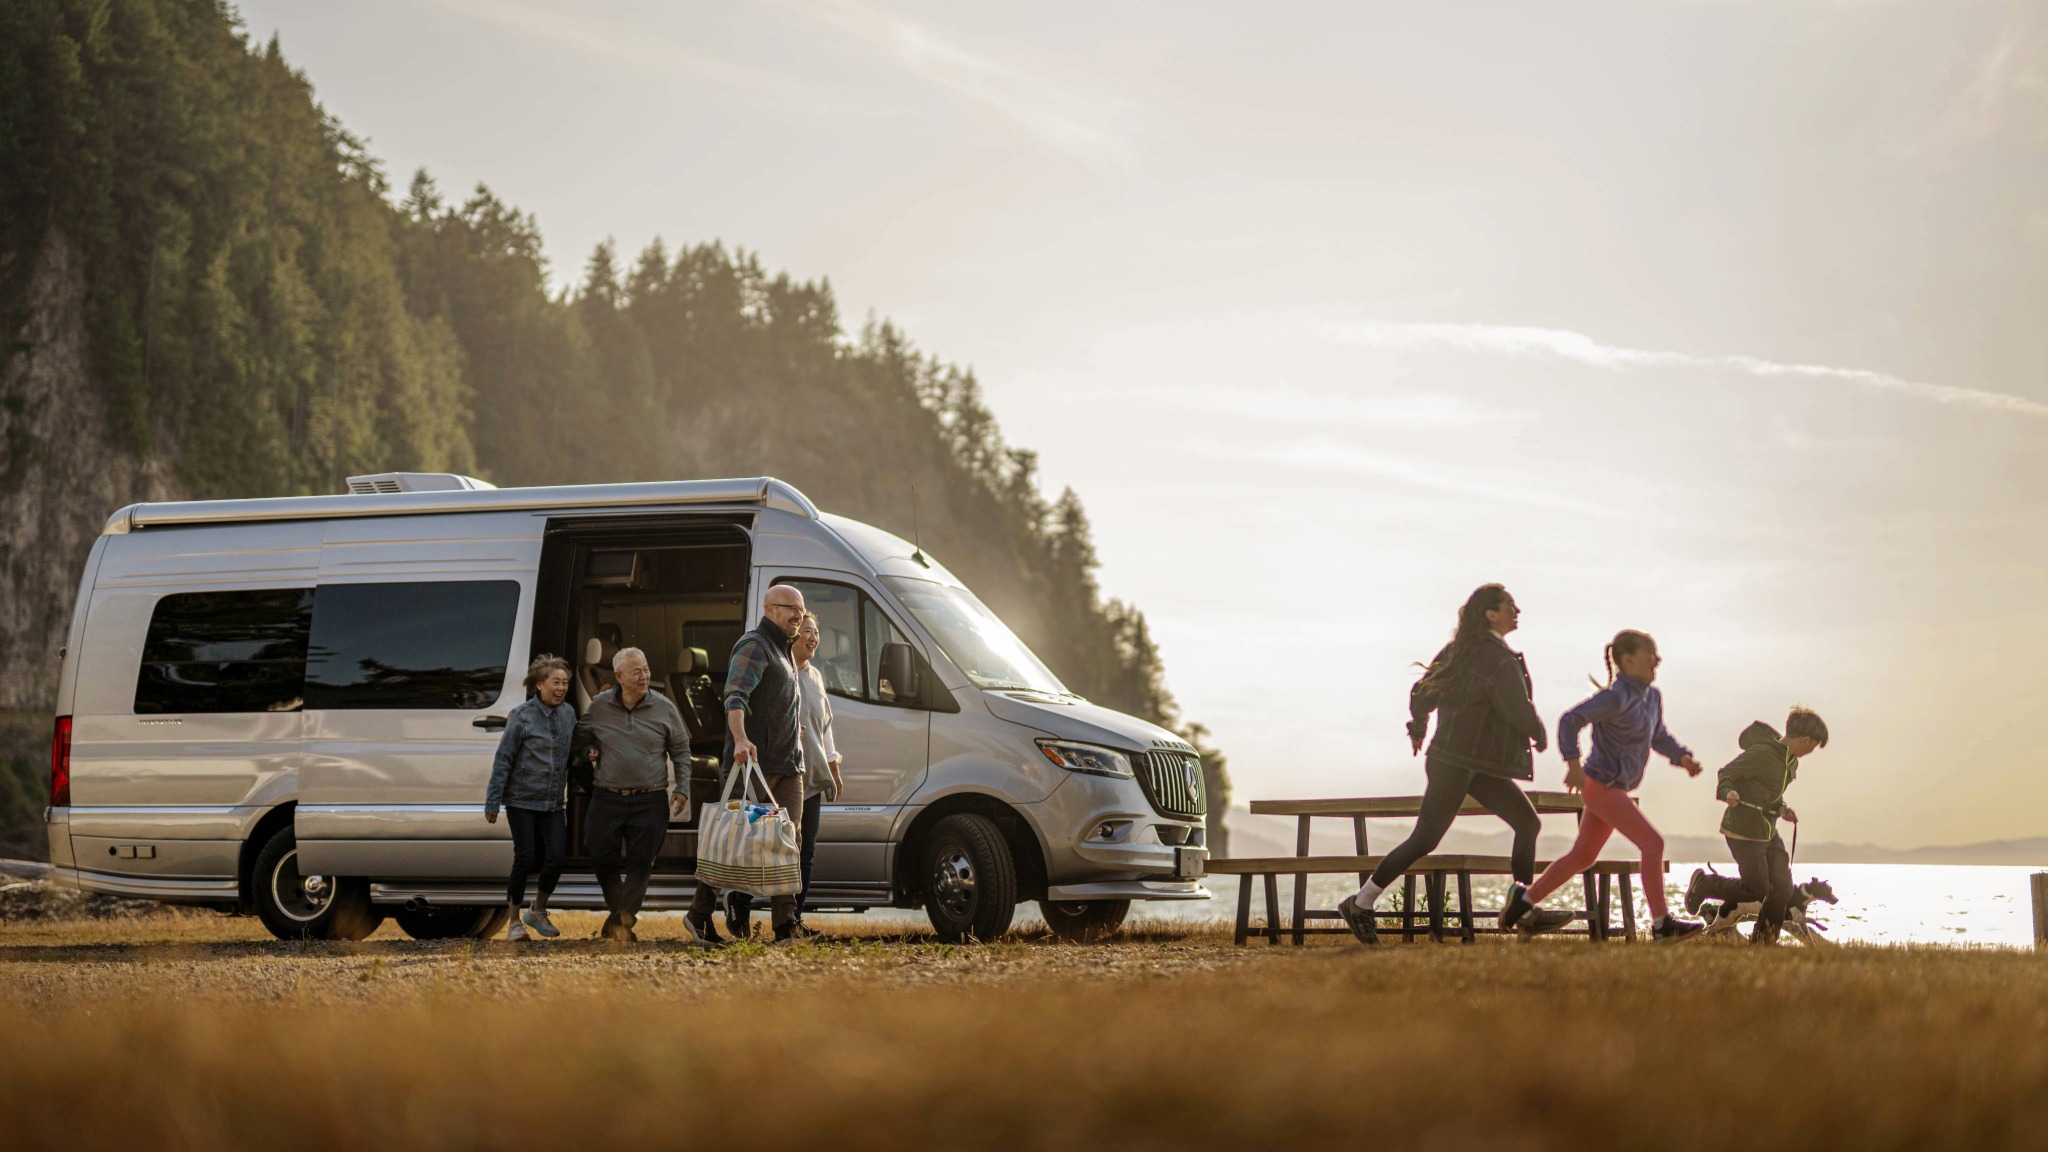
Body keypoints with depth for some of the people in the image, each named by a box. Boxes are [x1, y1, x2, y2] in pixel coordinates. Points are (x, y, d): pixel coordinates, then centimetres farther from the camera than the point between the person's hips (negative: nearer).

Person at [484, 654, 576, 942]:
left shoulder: (568, 713, 4)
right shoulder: (521, 716, -10)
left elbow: (572, 752, 18)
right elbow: (503, 759, -8)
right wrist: (493, 802, -10)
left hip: (552, 802, 4)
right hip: (522, 800, -4)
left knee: (557, 857, -5)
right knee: (525, 858, -5)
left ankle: (538, 912, 18)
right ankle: (515, 922, 8)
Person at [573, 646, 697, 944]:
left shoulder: (663, 707, 0)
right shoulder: (599, 706, 3)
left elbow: (681, 751, 9)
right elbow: (580, 737, 23)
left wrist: (682, 788, 1)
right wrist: (588, 751, 1)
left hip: (650, 801, -2)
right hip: (607, 798, 2)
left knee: (639, 863, -4)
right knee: (602, 858, 3)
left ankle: (622, 920, 8)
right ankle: (622, 913, 25)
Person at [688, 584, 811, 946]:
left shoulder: (784, 651, 21)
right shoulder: (754, 646, -9)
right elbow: (735, 695, -26)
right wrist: (740, 738, -41)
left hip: (789, 766, 9)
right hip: (755, 763, -9)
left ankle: (786, 926, 1)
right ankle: (700, 913, 7)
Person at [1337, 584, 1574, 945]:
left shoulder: (1461, 650, 12)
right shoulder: (1499, 658, -16)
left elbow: (1422, 692, 19)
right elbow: (1519, 710, -21)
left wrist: (1418, 727, 37)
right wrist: (1539, 734, 0)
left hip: (1478, 764, 10)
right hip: (1459, 762, -10)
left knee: (1528, 823, 8)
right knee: (1424, 840, -5)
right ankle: (1360, 904, 2)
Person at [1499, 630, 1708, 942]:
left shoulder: (1652, 697, 10)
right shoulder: (1615, 697, -18)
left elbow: (1659, 736, 24)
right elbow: (1570, 720, -21)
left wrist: (1683, 757, 6)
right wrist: (1573, 763, -29)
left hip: (1615, 788, 10)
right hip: (1602, 785, -10)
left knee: (1582, 856, 16)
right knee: (1652, 843, -14)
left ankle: (1524, 899, 26)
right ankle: (1662, 923, -10)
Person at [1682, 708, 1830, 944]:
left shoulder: (1791, 761, 10)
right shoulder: (1762, 753, -19)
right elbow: (1726, 774, -18)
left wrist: (1782, 809, 5)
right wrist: (1727, 793, -38)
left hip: (1768, 832, 9)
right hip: (1744, 831, -9)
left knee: (1783, 887, 2)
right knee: (1757, 889, -5)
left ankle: (1764, 941, 17)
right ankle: (1704, 884, 16)